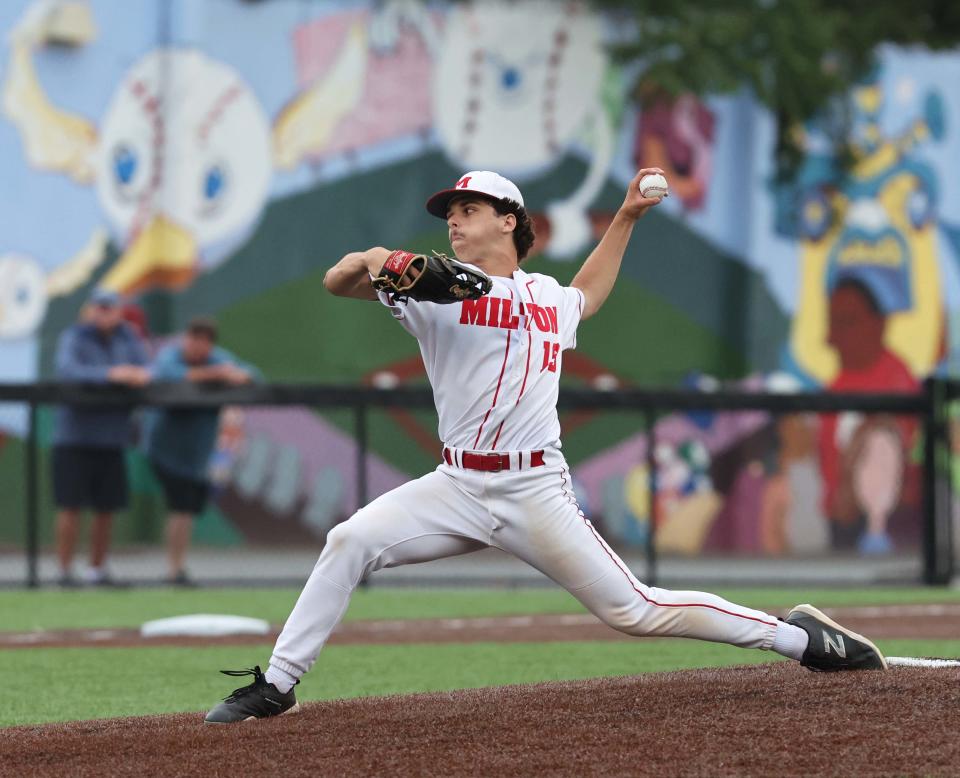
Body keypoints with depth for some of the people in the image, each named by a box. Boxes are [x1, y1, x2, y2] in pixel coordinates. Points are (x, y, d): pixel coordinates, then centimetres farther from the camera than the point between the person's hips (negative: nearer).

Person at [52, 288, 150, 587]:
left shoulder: (126, 338, 9)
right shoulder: (73, 338, -7)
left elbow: (144, 368, 4)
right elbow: (66, 369, -25)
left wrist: (141, 374, -22)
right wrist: (110, 374, -36)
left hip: (112, 437, 5)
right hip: (74, 436, -5)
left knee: (107, 509, 8)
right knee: (71, 506, -7)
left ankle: (97, 569, 20)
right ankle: (65, 570, -1)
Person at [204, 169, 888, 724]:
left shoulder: (549, 301, 13)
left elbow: (585, 293, 39)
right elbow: (335, 282, -4)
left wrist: (627, 215, 33)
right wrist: (369, 260, -27)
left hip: (537, 493, 0)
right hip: (456, 488, 1)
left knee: (635, 610, -6)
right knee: (351, 541, -20)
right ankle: (277, 686, -10)